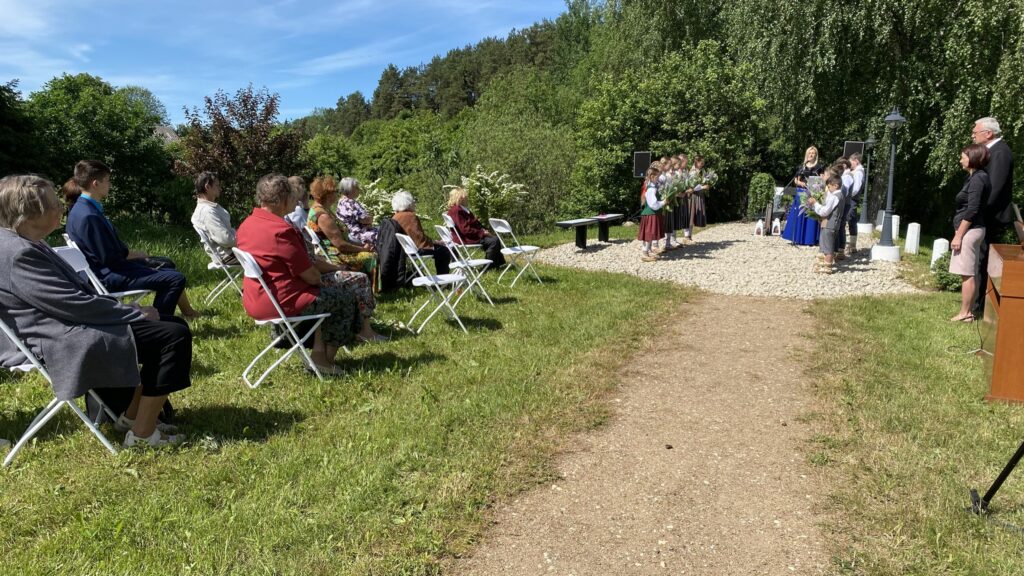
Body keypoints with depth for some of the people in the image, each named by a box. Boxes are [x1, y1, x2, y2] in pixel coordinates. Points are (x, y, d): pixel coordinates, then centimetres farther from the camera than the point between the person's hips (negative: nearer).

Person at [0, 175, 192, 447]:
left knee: (173, 325, 9)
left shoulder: (28, 245, 12)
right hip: (60, 341, -11)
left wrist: (128, 310, 6)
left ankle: (133, 415, 13)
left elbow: (77, 291, 16)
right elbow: (74, 305, -23)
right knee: (174, 337, -18)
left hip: (67, 326, 11)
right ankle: (143, 434, -9)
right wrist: (135, 313, -14)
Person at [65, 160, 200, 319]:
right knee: (176, 279, -19)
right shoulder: (88, 216, -25)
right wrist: (134, 254, -8)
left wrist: (130, 252, 1)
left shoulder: (82, 209, 8)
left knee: (166, 264, 24)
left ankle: (187, 312, 28)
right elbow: (109, 259, -23)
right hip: (109, 276, -11)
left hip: (108, 268, 11)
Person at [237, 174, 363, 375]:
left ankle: (318, 351, 21)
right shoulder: (281, 230, -23)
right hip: (281, 303, -10)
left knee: (324, 294, 27)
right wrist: (319, 279, 5)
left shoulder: (247, 224, 6)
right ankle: (325, 359, 12)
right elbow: (309, 275, -19)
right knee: (345, 299, 5)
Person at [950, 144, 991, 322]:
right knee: (969, 274, 11)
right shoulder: (976, 177, 14)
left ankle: (965, 313, -2)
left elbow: (972, 210, -20)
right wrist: (959, 233, 19)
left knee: (967, 274, -6)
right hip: (971, 231, 10)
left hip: (970, 231, -10)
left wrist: (958, 236, -19)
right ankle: (967, 311, 16)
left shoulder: (978, 179, -14)